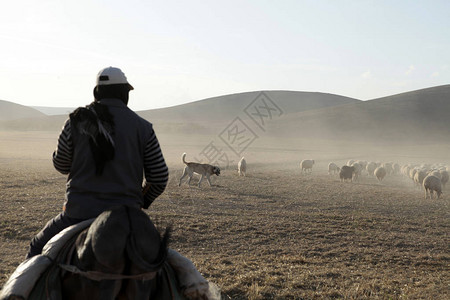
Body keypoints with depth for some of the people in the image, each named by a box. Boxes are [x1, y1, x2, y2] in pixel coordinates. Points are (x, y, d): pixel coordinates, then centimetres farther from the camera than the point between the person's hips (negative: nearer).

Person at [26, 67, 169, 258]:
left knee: (38, 248, 24)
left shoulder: (76, 121, 0)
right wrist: (144, 200, 19)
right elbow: (159, 177, 0)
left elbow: (61, 165, 10)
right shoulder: (143, 127, 0)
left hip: (80, 212, 0)